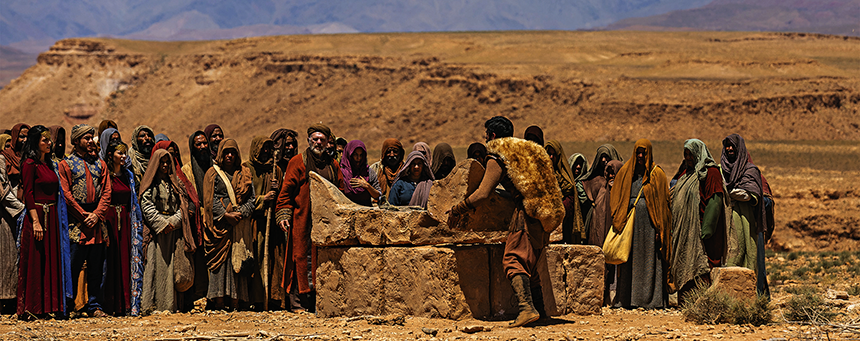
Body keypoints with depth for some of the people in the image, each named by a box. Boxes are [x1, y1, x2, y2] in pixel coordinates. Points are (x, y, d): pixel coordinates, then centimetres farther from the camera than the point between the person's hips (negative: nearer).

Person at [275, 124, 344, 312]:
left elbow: (340, 192, 19)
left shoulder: (332, 165, 16)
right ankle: (298, 302, -3)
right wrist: (283, 214, -10)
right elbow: (286, 190, 0)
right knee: (303, 258, -7)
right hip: (303, 220, -4)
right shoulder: (298, 162, 4)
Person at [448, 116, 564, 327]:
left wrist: (456, 211, 4)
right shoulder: (528, 150, 25)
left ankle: (527, 308, -30)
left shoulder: (498, 158, 1)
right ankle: (539, 310, 15)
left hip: (527, 213, -8)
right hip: (546, 217, 8)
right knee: (530, 265, 16)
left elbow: (482, 195, -7)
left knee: (514, 261, -12)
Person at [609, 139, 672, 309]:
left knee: (650, 261, -2)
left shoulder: (657, 174, 2)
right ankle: (627, 298, 6)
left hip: (649, 223, -2)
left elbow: (662, 203, 0)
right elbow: (616, 198, 10)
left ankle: (651, 299, 0)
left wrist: (659, 229, -7)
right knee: (630, 262, 2)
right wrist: (617, 222, -2)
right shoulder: (625, 172, 10)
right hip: (630, 222, 2)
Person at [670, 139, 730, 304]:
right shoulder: (685, 172, 17)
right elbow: (675, 197, 24)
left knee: (698, 264, -9)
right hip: (682, 227, 8)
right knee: (683, 265, 8)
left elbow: (714, 202, -16)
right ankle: (685, 301, 12)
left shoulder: (710, 172, -8)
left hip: (697, 226, -8)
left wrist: (705, 230, -22)